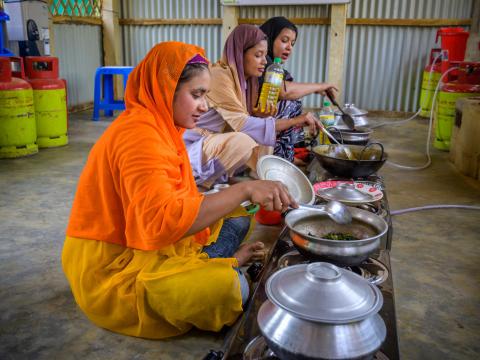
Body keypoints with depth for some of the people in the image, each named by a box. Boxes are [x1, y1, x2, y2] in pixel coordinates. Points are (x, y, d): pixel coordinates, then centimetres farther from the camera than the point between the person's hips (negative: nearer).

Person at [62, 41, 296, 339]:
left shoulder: (160, 126, 9)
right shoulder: (138, 135, -23)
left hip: (141, 248, 10)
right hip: (113, 269, -10)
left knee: (236, 220, 8)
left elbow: (179, 205, 5)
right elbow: (163, 221, -38)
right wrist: (244, 190, -38)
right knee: (230, 286, -28)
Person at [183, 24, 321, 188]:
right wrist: (294, 121, -30)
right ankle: (196, 180, -11)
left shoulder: (244, 79, 6)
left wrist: (261, 115, -15)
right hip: (192, 148, -9)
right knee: (242, 142, -31)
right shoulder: (219, 76, -21)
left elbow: (240, 124, 5)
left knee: (264, 142, -4)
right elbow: (241, 125, -29)